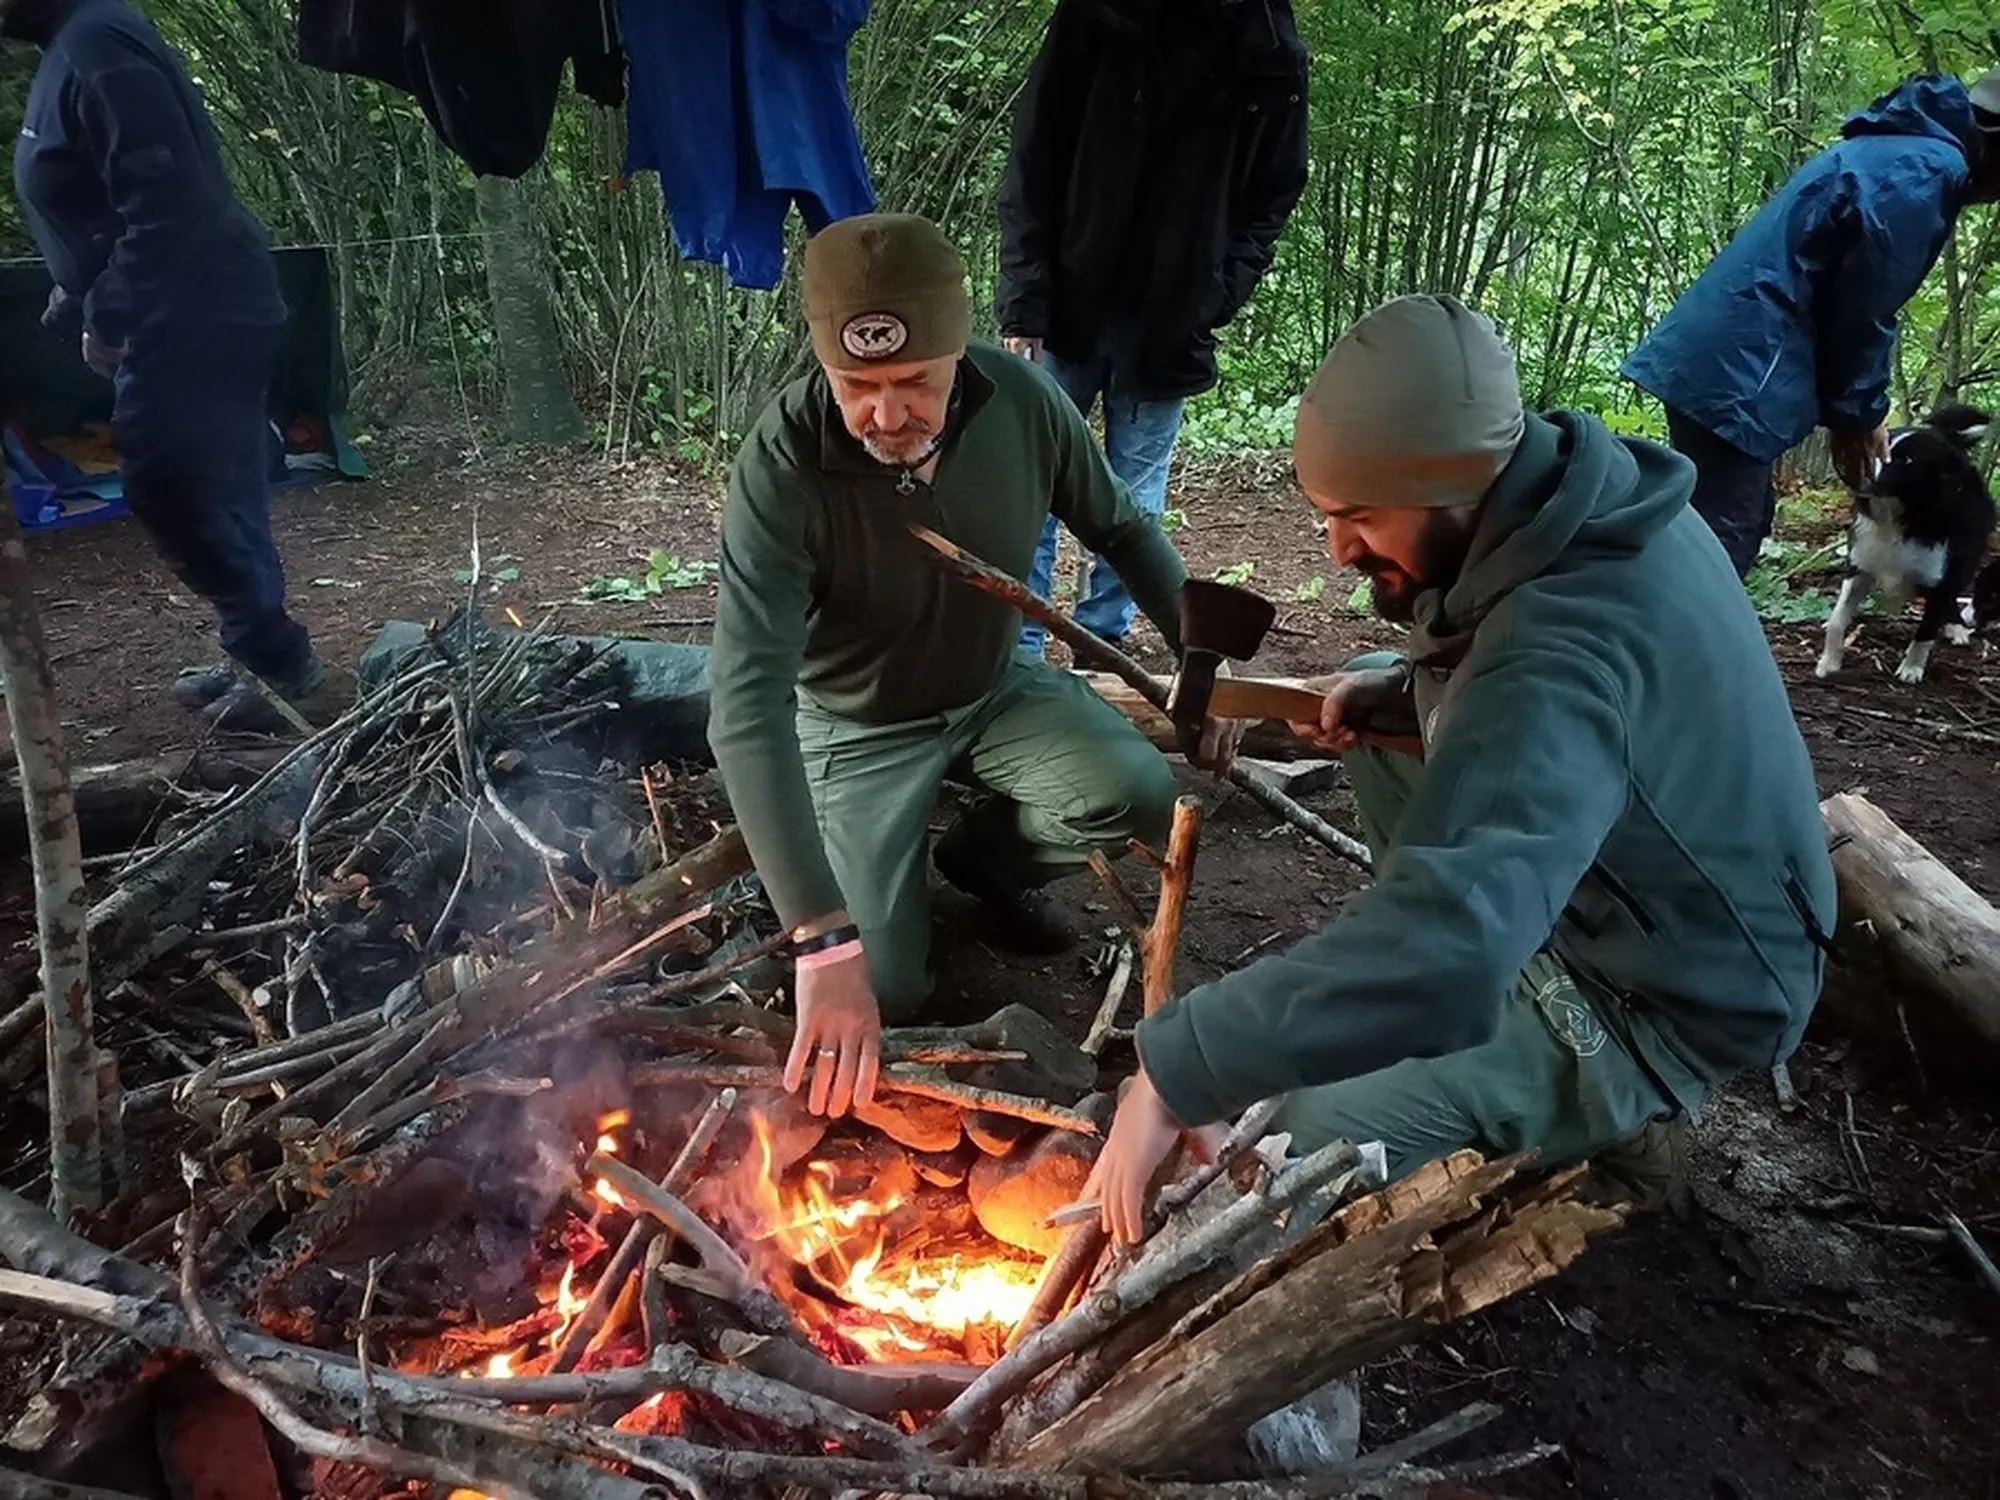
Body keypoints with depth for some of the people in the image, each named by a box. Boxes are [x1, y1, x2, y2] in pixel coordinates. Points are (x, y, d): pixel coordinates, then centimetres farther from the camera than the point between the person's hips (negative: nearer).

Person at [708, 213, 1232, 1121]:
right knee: (885, 993, -12)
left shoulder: (1023, 401, -20)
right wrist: (825, 944, -47)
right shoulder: (780, 469, -32)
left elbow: (1121, 528, 1)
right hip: (859, 731, -3)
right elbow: (748, 708, -40)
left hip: (999, 690, 3)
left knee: (1141, 795, -22)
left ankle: (983, 858, 10)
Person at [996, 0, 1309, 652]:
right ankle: (1017, 646, 10)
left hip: (1170, 336, 1)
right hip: (1069, 311, -1)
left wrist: (1211, 302, -8)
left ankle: (1103, 642, 19)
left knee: (1134, 506, 7)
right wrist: (1025, 306, -9)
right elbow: (1033, 162, -3)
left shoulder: (1275, 60, 1)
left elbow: (1270, 205, 7)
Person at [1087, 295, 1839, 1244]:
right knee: (1371, 726, 13)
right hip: (1606, 883, 9)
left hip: (1670, 996, -9)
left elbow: (1440, 960, -49)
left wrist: (1175, 1075, -42)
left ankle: (1604, 1116, 3)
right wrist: (1404, 688, -7)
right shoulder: (1582, 496, -9)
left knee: (1311, 1135, -22)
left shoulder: (1570, 649, -38)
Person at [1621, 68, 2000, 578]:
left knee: (1744, 522, 17)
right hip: (1737, 371, -11)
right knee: (1717, 548, -12)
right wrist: (1859, 415, 3)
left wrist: (1856, 412, 22)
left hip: (1718, 356, 11)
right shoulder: (1927, 170, -8)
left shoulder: (1897, 150, 25)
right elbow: (1863, 312, -10)